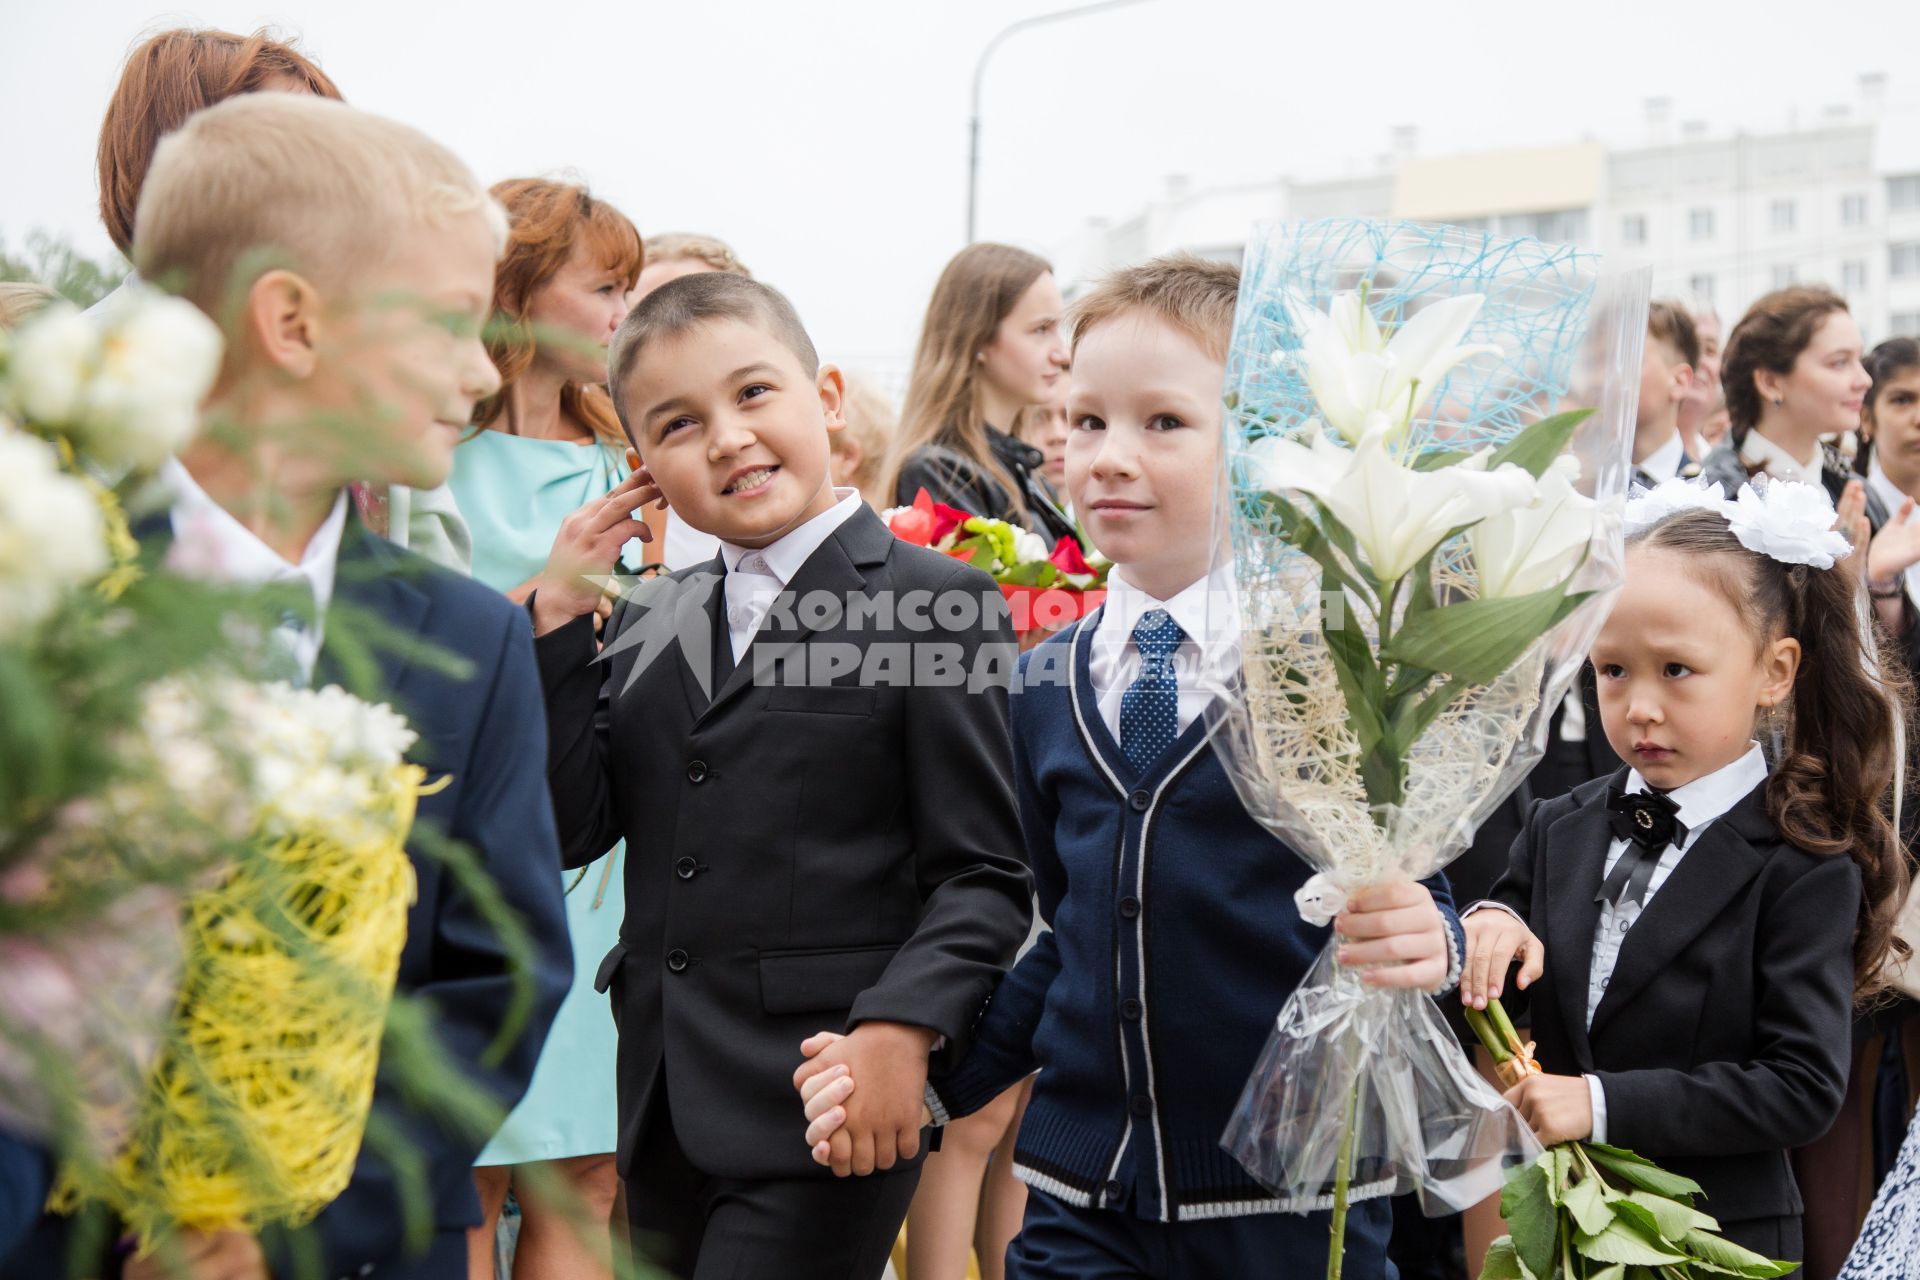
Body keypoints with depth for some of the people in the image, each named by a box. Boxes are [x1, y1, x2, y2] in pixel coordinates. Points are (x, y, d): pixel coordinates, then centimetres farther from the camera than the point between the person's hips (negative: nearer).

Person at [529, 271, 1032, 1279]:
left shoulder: (937, 605, -6)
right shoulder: (648, 621, 12)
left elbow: (984, 875, -7)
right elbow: (569, 833, 4)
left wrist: (902, 1026, -21)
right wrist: (558, 617, -1)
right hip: (662, 1112, 6)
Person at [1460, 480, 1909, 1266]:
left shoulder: (1805, 870, -14)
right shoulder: (1559, 829, 1)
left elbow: (1803, 1085, -19)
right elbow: (1489, 1001, 7)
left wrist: (1604, 1103, -23)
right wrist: (1487, 929, -15)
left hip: (1721, 1240, -4)